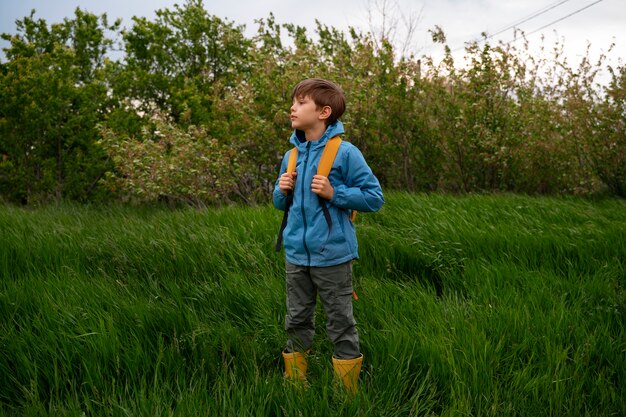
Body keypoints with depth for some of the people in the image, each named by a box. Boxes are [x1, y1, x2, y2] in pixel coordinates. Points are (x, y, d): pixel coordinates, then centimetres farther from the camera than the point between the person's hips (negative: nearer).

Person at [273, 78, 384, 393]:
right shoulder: (291, 156, 8)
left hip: (332, 255, -6)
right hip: (296, 253, 6)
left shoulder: (345, 153, -10)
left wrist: (334, 193, -20)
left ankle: (348, 391, 19)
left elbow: (374, 198, -10)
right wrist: (283, 191, -2)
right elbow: (280, 203, 20)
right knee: (297, 321, 16)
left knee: (340, 324, 6)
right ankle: (294, 386, 31)